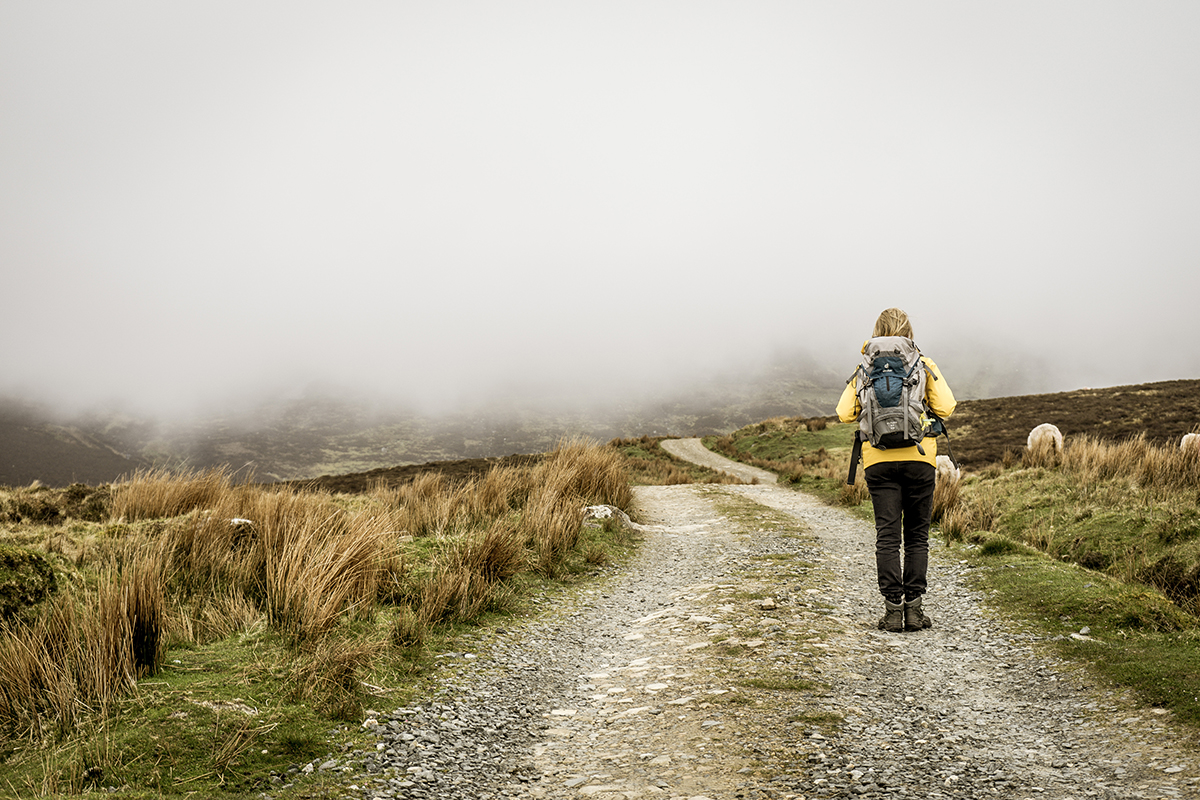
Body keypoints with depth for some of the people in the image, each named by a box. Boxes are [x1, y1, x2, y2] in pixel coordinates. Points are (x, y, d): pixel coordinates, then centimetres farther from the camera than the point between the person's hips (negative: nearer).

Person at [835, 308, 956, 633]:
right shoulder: (924, 365, 3)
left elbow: (845, 413, 3)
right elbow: (945, 407, -3)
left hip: (879, 460, 1)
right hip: (919, 459, 0)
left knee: (888, 536, 1)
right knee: (917, 535, 7)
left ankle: (893, 609, -2)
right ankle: (914, 608, 5)